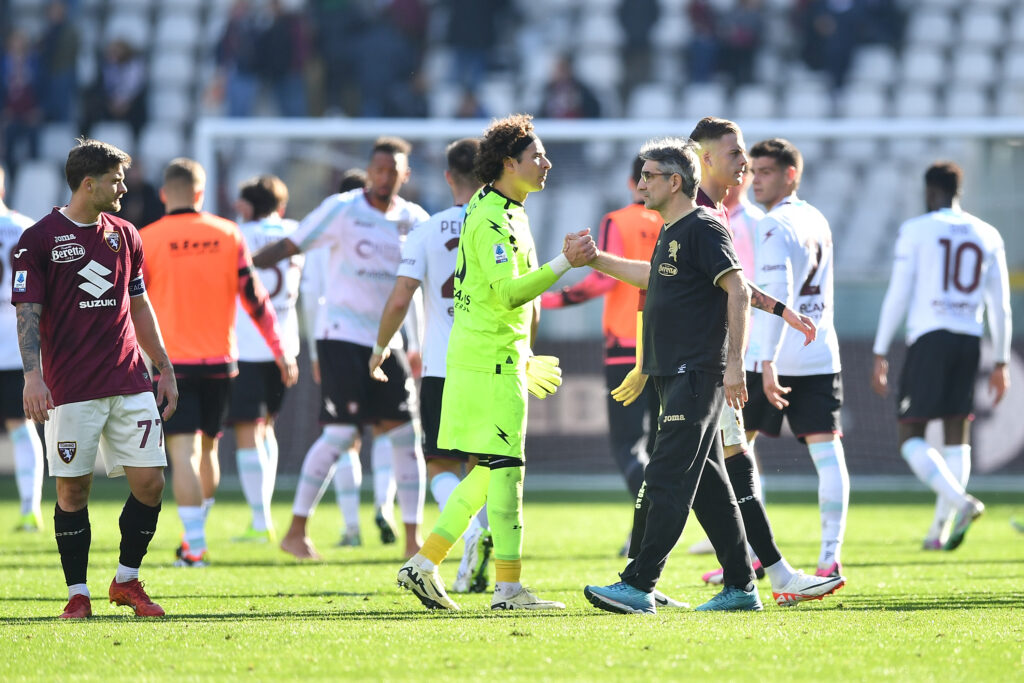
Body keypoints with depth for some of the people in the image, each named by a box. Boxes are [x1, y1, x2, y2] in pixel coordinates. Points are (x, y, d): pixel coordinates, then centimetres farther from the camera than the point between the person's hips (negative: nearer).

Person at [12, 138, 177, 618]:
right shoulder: (39, 239, -3)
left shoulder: (124, 235, 13)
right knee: (73, 488, -2)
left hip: (130, 383, 5)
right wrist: (32, 375, -18)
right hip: (70, 390, -5)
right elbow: (27, 312, -6)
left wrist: (165, 369, 18)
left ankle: (127, 580, 15)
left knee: (149, 482, -2)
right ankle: (77, 593, 9)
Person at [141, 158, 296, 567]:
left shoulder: (146, 241, -5)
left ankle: (195, 546, -13)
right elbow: (254, 298, 2)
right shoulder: (227, 235, 2)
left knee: (183, 453, -5)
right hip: (219, 360, 3)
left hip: (171, 361, -3)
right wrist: (281, 351, 9)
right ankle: (194, 535, 27)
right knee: (207, 448, 18)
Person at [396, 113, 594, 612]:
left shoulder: (506, 213, 18)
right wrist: (564, 264, -26)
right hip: (492, 360, -10)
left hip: (500, 356, 10)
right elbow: (509, 292, -24)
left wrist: (523, 355, 28)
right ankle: (508, 587, -5)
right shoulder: (491, 219, -15)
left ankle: (423, 565, 13)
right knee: (505, 467, -7)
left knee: (492, 470, 12)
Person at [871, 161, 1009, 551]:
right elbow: (1000, 306, 12)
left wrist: (880, 354, -1)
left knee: (911, 436, -3)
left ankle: (960, 502, -25)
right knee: (957, 434, 11)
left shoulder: (916, 230, 0)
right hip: (969, 340, 4)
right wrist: (1001, 363, 17)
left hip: (929, 338, -4)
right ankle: (940, 531, 10)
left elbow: (898, 295, -5)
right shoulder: (988, 236, 12)